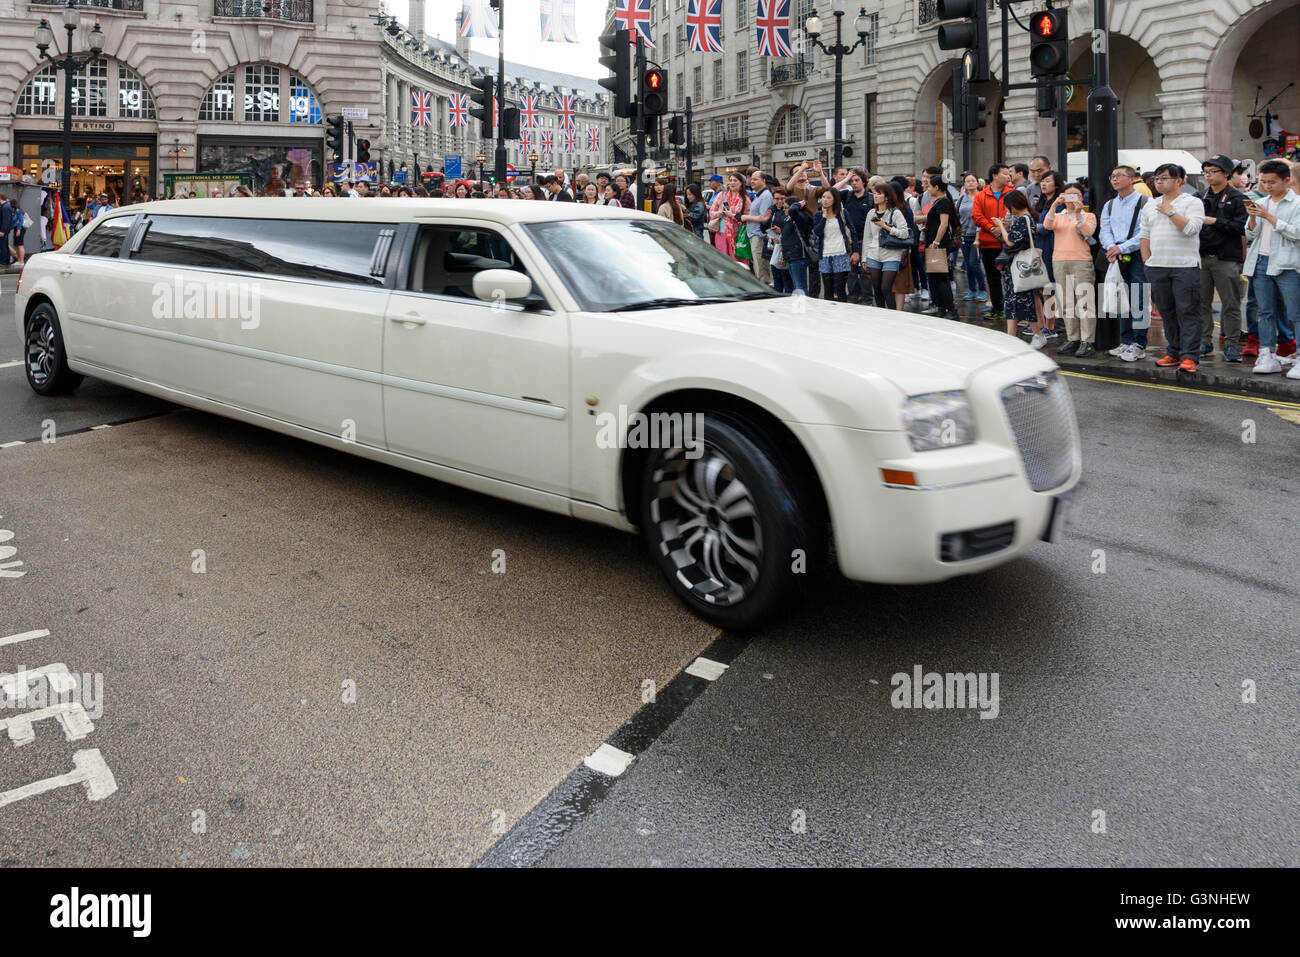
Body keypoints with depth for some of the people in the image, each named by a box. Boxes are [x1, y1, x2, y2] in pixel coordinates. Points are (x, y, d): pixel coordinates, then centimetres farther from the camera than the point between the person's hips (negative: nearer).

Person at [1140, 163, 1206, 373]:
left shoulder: (1193, 202, 1)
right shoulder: (1150, 206, 17)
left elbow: (1191, 228, -15)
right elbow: (1144, 235, 17)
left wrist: (1170, 212, -8)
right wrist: (1147, 262, 8)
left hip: (1185, 266, -5)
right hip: (1157, 267, 5)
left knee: (1188, 312, -7)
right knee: (1167, 312, 9)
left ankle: (1189, 356, -9)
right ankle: (1174, 352, 18)